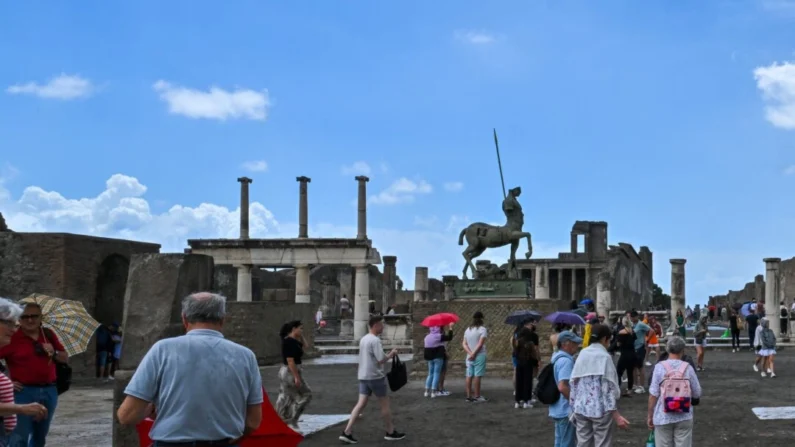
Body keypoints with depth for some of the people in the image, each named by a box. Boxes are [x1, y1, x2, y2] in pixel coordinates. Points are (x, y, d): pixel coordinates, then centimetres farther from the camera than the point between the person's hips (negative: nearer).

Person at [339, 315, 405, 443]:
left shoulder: (363, 339, 13)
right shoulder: (375, 340, -17)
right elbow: (381, 360, -21)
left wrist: (388, 355, 16)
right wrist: (391, 354, -4)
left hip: (363, 376, 8)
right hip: (375, 376, -8)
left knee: (361, 404, 4)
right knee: (385, 404, 6)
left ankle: (347, 432, -3)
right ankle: (391, 432, 18)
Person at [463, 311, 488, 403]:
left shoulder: (467, 330, 11)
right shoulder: (482, 329, -8)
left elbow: (464, 344, 2)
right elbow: (480, 344, -17)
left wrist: (470, 353, -8)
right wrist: (474, 354, -14)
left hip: (469, 356, 6)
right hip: (479, 356, -6)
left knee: (469, 376, 7)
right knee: (477, 376, -5)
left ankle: (469, 395, 9)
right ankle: (477, 396, -4)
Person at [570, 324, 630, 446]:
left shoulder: (582, 355, 7)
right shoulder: (604, 357, -9)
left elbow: (573, 384, 7)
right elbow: (609, 388, -12)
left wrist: (574, 407, 15)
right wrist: (616, 415, -12)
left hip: (581, 408, 5)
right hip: (600, 409, -5)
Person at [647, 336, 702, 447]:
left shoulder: (659, 367, -10)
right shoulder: (688, 368, -6)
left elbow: (653, 395, -10)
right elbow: (697, 394, 0)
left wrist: (650, 415, 1)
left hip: (663, 417, -1)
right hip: (684, 417, 1)